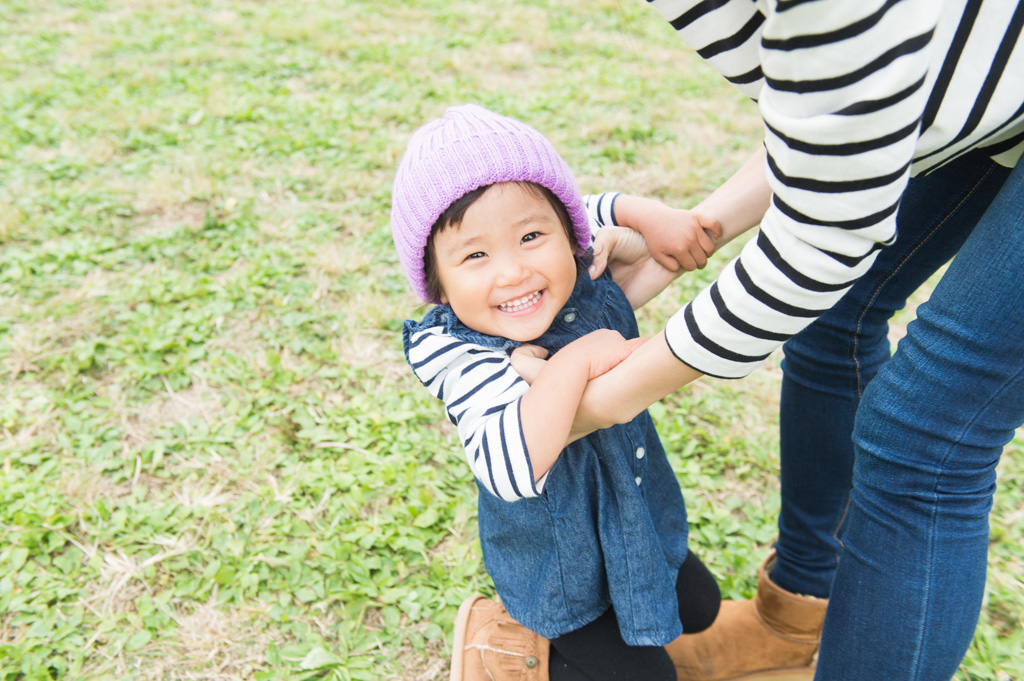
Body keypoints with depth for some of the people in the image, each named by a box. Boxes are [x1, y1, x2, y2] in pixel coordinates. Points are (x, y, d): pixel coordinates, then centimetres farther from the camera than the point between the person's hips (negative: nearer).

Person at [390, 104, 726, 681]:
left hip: (640, 523, 7)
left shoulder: (586, 280, -17)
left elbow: (594, 211, 6)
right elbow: (510, 469, -50)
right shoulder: (465, 358, -35)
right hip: (562, 567, -7)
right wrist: (577, 360, -47)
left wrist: (655, 215, -13)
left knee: (700, 608, 26)